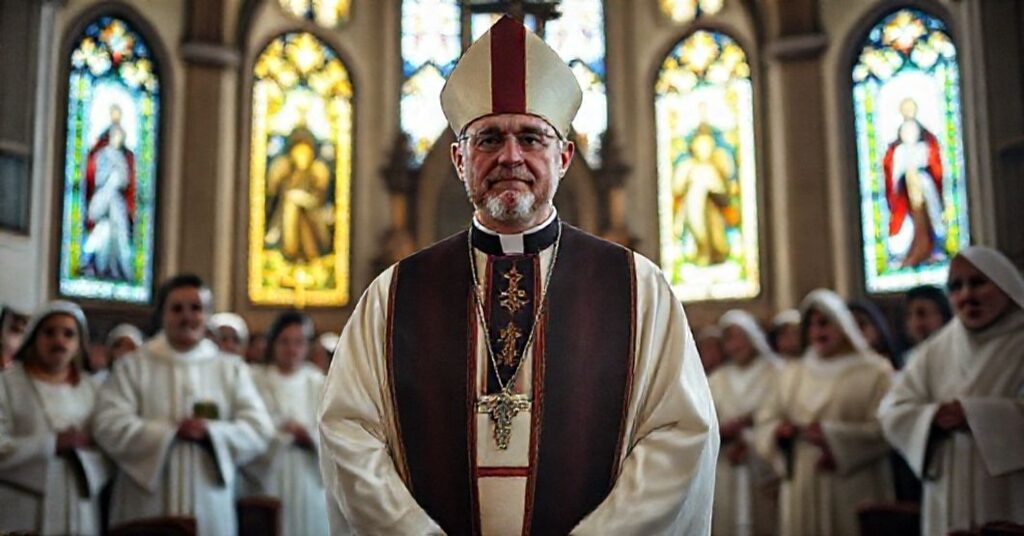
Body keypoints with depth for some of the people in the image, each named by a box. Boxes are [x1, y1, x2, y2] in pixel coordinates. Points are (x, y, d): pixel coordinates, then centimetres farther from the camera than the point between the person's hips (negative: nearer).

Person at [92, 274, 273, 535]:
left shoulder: (231, 368, 11)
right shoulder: (133, 366, 6)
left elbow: (259, 429, 3)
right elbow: (108, 426, -6)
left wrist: (210, 432, -12)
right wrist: (172, 431, -12)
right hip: (146, 507, -1)